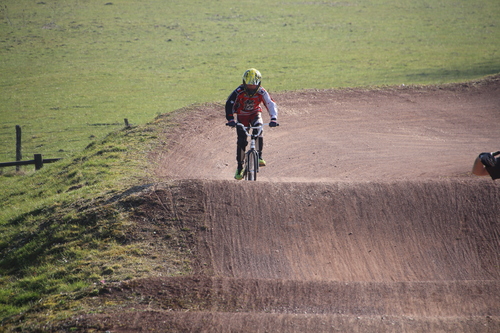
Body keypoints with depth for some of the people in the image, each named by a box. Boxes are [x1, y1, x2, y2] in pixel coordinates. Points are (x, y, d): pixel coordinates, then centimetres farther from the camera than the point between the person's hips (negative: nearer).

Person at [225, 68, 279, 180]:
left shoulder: (261, 92, -23)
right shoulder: (239, 92, -27)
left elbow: (271, 104, -28)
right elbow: (229, 104, -32)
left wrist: (273, 118, -44)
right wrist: (231, 119, -44)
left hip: (255, 113, 1)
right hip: (241, 115, -1)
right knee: (242, 140, -10)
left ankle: (259, 156, -25)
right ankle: (240, 167, 1)